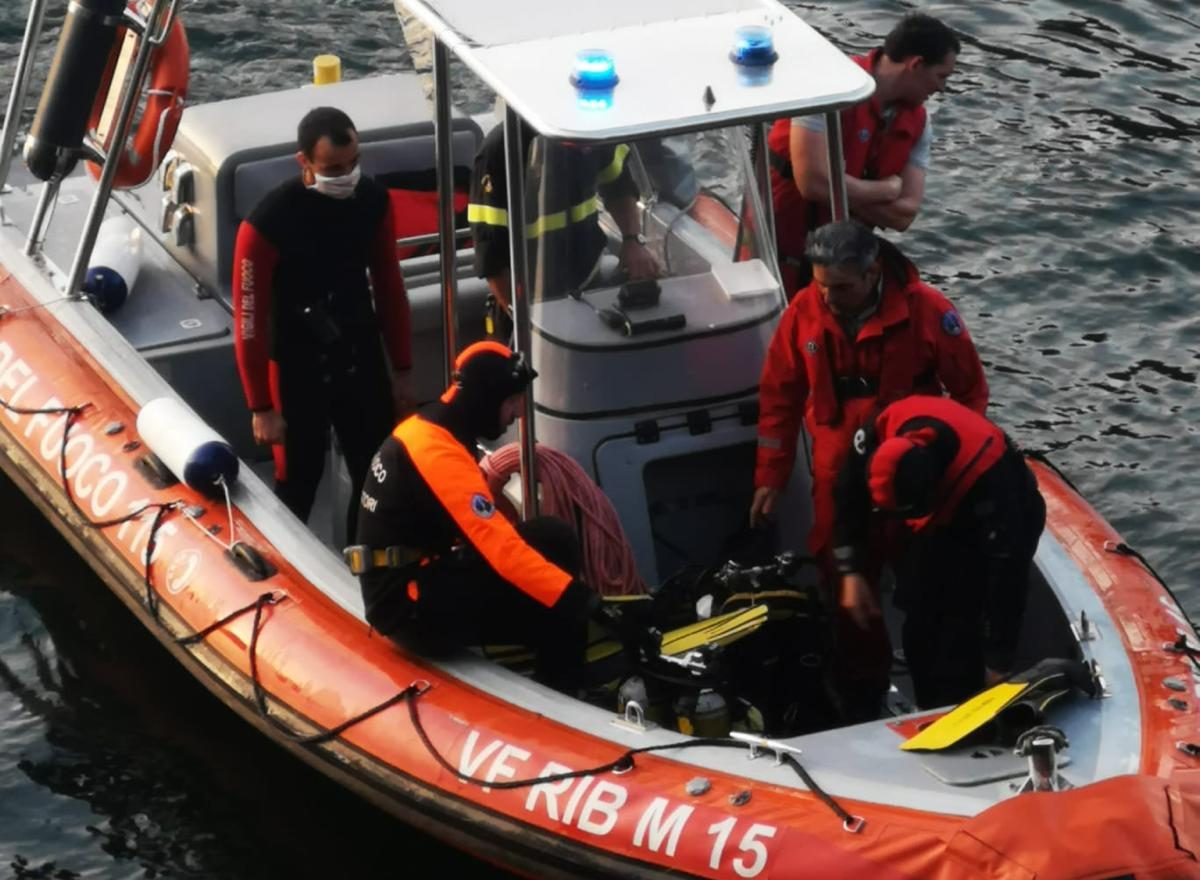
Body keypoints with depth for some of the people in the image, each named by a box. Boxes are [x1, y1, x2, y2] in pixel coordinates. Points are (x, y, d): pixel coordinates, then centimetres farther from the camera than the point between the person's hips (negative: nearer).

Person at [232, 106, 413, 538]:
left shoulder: (372, 200, -8)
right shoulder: (268, 223, -25)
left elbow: (388, 284, 6)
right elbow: (250, 319, -17)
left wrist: (402, 368, 10)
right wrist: (261, 406, -13)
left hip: (362, 360, 5)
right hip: (298, 372, -5)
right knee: (297, 487, 8)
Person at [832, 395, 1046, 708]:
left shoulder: (988, 479, -43)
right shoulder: (881, 434, -32)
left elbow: (1007, 571, -35)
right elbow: (850, 496, -9)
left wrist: (999, 662, -29)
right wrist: (851, 572, -10)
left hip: (1004, 519, -5)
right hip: (940, 520, 5)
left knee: (959, 640, -15)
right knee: (919, 630, 9)